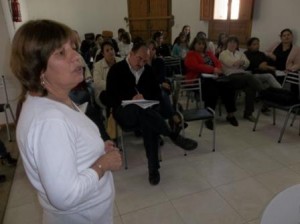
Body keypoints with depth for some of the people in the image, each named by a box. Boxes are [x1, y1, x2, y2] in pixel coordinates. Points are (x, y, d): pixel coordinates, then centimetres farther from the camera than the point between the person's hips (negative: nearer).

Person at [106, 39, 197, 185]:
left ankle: (153, 168, -24)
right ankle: (174, 136, -31)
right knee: (140, 110, -39)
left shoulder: (148, 70, 15)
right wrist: (131, 99, -21)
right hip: (125, 112, -3)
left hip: (145, 111, 3)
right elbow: (111, 98, -6)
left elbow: (157, 93, 13)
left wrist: (145, 99, -9)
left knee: (148, 123, -34)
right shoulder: (116, 69, 1)